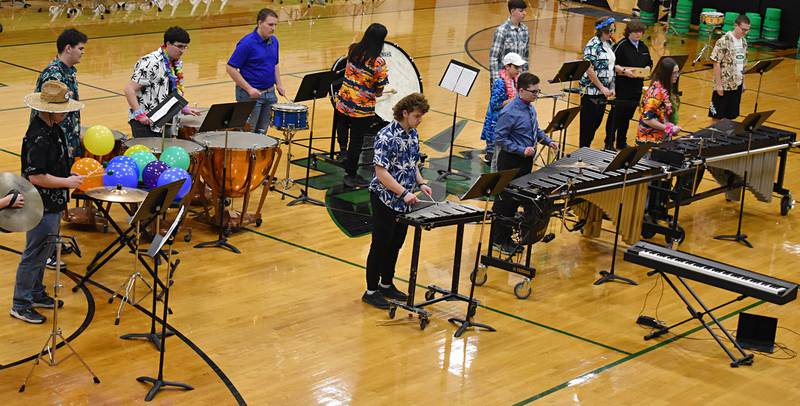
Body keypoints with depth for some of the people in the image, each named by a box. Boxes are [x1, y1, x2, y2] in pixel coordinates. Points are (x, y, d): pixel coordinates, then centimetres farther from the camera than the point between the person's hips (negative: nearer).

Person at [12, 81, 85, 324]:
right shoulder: (38, 138, -26)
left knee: (44, 251, 21)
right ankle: (21, 305, 12)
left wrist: (69, 174, 8)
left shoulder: (52, 128, 5)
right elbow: (36, 177, -27)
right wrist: (67, 182, -18)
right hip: (42, 206, -10)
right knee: (35, 254, 1)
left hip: (52, 204, 10)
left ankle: (36, 294, 36)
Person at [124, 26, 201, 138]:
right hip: (145, 124, -8)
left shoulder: (177, 64, 9)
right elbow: (129, 89, -20)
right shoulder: (151, 63, -18)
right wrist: (139, 114, -24)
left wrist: (184, 108, 11)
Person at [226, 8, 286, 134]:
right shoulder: (247, 43, -16)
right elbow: (230, 68, -16)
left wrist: (278, 84, 6)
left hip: (270, 93, 7)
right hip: (250, 94, -7)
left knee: (261, 133, 13)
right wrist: (249, 89, -19)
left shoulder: (274, 41, 5)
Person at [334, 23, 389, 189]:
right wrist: (376, 93, 10)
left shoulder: (353, 50, -5)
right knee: (356, 141, 9)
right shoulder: (379, 63, -20)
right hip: (362, 109, -5)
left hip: (343, 104, 5)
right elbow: (379, 91, -12)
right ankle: (351, 176, 21)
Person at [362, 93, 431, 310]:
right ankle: (371, 291, 13)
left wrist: (421, 183, 1)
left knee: (395, 244, 16)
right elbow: (381, 172, -22)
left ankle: (386, 284, 30)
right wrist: (404, 192, -25)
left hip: (404, 202, 8)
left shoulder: (413, 134, 5)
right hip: (385, 200, -8)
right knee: (380, 245, 2)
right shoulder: (386, 137, -20)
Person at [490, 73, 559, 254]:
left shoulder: (530, 108, 5)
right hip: (511, 162, -9)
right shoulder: (510, 112, -21)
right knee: (507, 201, 1)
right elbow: (499, 138, -21)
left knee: (517, 199, 16)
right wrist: (522, 150, -25)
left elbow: (536, 130, 19)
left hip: (526, 160, 9)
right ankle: (498, 241, 13)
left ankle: (507, 236, 28)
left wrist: (548, 141, 3)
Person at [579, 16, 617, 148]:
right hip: (591, 91, -8)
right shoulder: (592, 46, -14)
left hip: (603, 92, 8)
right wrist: (602, 88, -16)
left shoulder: (609, 44, 11)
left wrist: (611, 88, 9)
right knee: (588, 123, 0)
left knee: (597, 122, 12)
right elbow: (589, 69, -18)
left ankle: (587, 147, 23)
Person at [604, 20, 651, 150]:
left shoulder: (643, 47, 12)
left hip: (637, 88, 6)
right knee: (615, 115, -1)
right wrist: (623, 70, -24)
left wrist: (647, 69, 0)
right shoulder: (621, 46, -9)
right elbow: (611, 64, -14)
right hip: (621, 87, -6)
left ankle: (621, 143, 25)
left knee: (627, 116, 14)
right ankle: (609, 144, 6)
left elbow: (649, 63, 21)